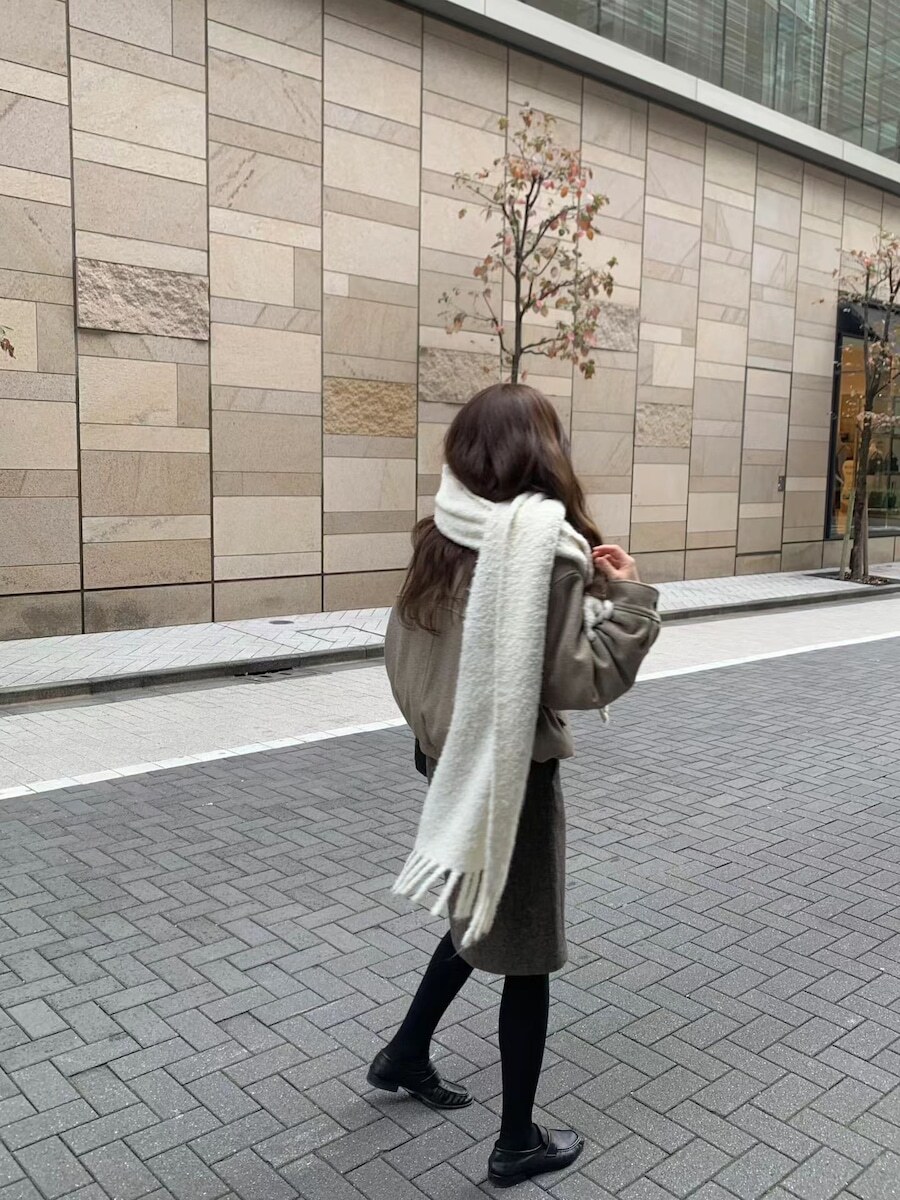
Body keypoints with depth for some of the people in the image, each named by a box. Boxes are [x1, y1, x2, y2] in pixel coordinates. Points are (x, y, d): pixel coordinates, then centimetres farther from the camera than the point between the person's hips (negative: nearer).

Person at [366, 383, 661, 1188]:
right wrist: (628, 598, -11)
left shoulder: (441, 539, 1)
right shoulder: (546, 547, -20)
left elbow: (401, 654, 8)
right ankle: (518, 1143, 26)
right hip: (515, 771, -7)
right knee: (524, 953, 9)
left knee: (481, 918, 28)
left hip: (451, 761, 7)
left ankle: (405, 1055, 43)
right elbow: (580, 680, -21)